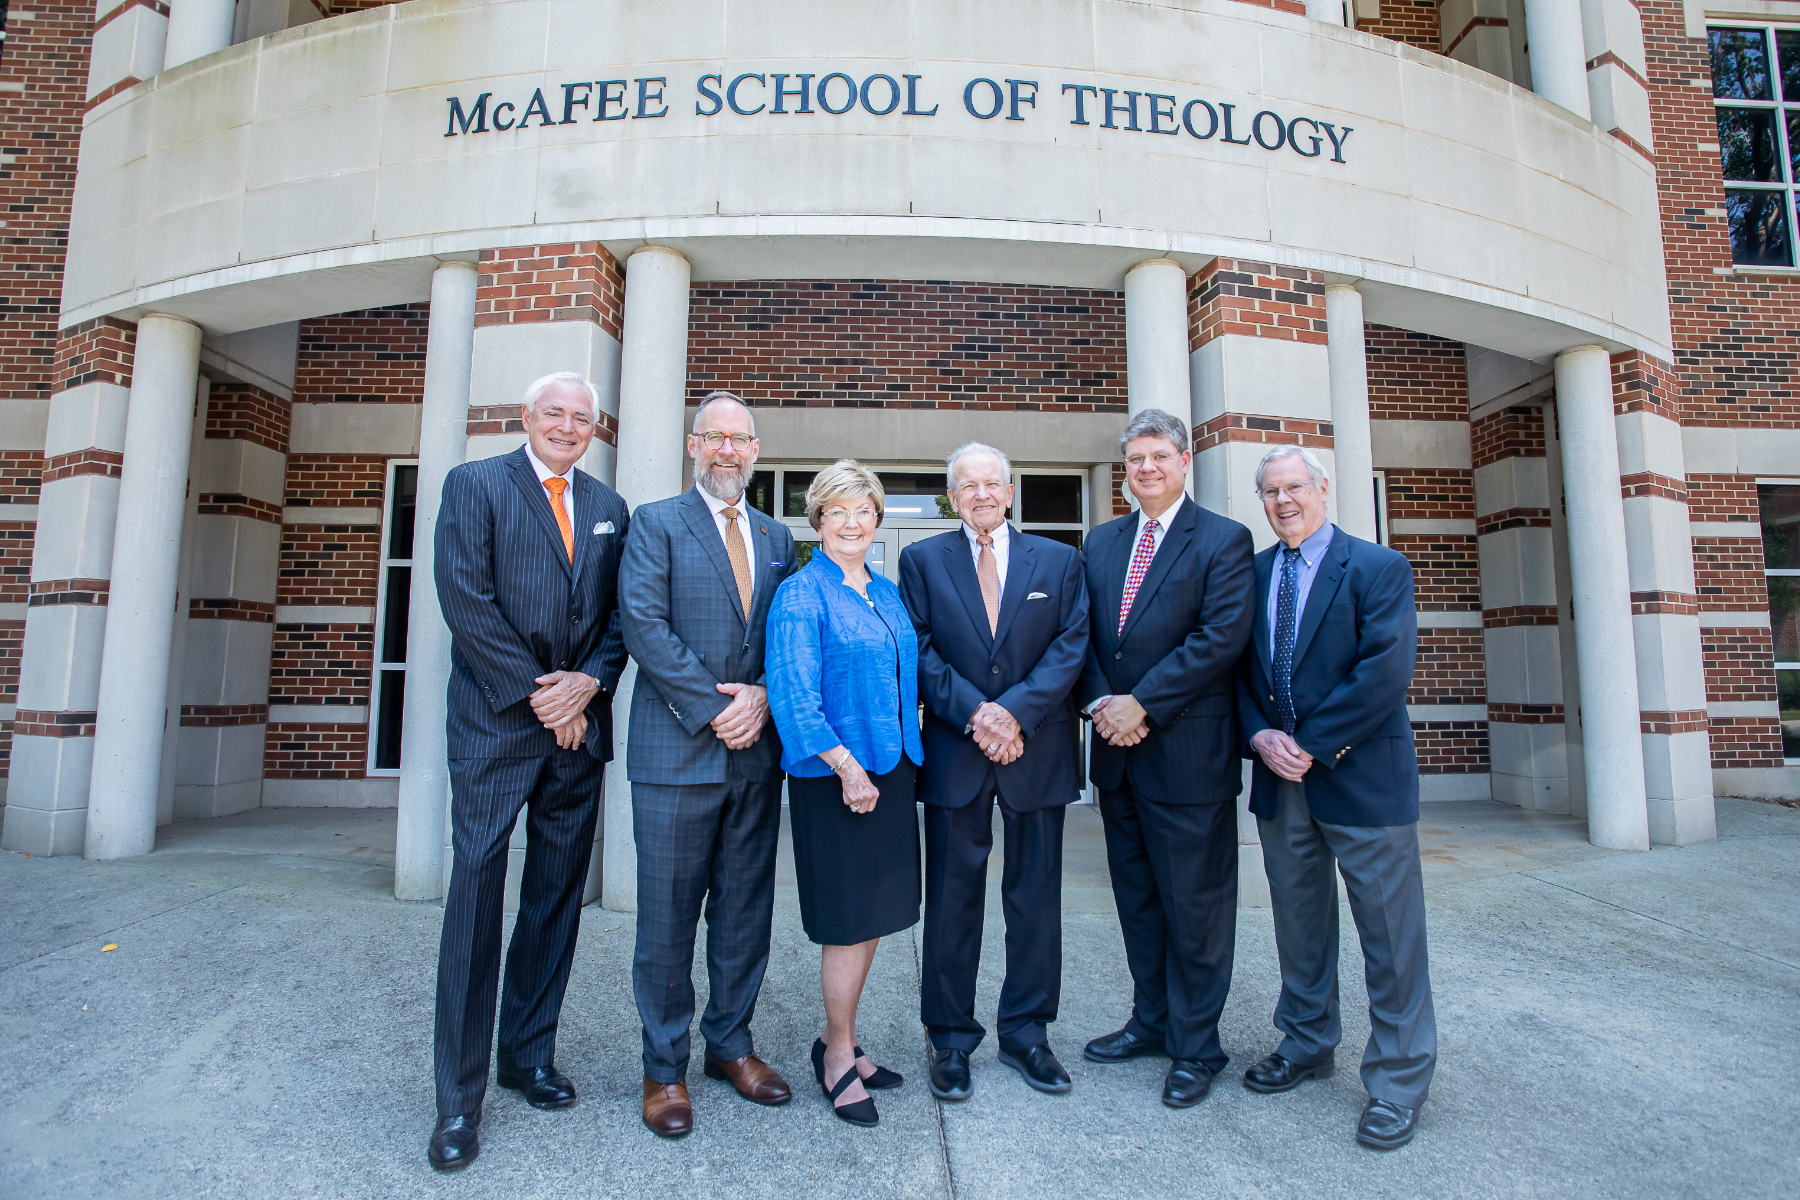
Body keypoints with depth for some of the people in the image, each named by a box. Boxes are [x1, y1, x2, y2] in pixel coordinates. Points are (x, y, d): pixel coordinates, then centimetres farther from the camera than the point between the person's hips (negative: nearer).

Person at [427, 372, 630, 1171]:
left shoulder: (609, 508, 13)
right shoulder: (474, 484, 1)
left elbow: (620, 614, 9)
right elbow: (465, 599, -9)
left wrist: (588, 682, -8)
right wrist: (536, 693, -12)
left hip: (578, 728, 4)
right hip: (496, 724, -4)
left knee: (556, 898, 11)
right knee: (476, 896, 1)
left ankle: (529, 1055, 28)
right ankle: (459, 1097, 15)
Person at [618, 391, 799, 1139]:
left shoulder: (778, 538, 14)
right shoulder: (655, 523, 1)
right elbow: (644, 627, -11)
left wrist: (763, 698, -9)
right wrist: (714, 709, -15)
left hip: (757, 751, 5)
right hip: (677, 750, -4)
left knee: (746, 911, 14)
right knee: (668, 917, 6)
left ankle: (731, 1044, 32)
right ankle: (664, 1068, 24)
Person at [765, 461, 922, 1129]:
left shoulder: (889, 595, 13)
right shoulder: (802, 595, -10)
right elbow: (794, 693, -17)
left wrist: (907, 760, 12)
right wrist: (846, 766, -20)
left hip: (890, 771, 7)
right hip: (834, 775, -7)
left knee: (874, 914, 15)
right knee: (850, 921, 3)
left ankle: (838, 1042, 34)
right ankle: (839, 1054, 25)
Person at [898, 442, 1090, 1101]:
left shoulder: (1059, 560, 8)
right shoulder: (921, 560, 6)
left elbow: (1071, 645, -2)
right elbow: (921, 651, -2)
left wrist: (1016, 711, -15)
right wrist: (974, 714, -15)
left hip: (1037, 749, 2)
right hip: (953, 751, -1)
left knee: (1035, 897, 11)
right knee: (953, 897, 7)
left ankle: (1025, 1031, 29)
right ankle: (951, 1038, 23)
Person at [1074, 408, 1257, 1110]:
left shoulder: (1224, 540, -4)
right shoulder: (1101, 543, 13)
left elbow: (1222, 636, -15)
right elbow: (1081, 635, 10)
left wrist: (1143, 703, -18)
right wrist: (1100, 702, -7)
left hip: (1188, 754, -5)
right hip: (1118, 754, 6)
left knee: (1195, 906, 7)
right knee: (1137, 898, 17)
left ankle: (1195, 1046, 24)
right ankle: (1152, 1022, 35)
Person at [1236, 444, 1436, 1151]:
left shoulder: (1379, 568, -6)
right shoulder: (1251, 574, 8)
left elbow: (1386, 673, -16)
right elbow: (1236, 669, 7)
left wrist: (1311, 745, -16)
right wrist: (1260, 735, -9)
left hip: (1361, 777, -4)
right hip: (1279, 778, 5)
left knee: (1390, 933, 6)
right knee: (1298, 925, 17)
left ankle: (1398, 1079, 22)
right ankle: (1306, 1045, 35)